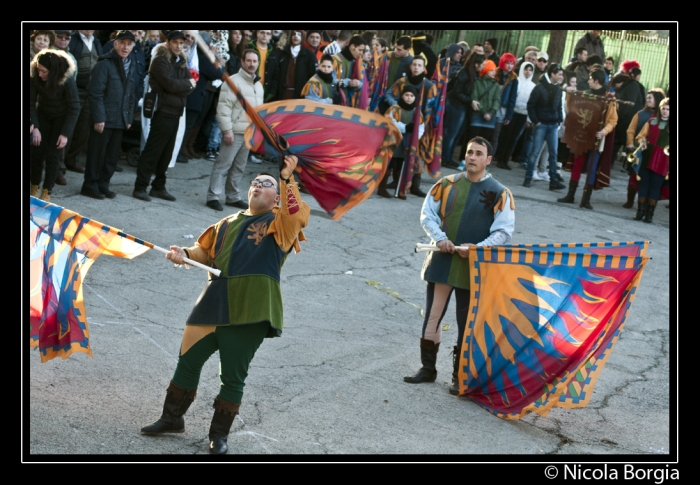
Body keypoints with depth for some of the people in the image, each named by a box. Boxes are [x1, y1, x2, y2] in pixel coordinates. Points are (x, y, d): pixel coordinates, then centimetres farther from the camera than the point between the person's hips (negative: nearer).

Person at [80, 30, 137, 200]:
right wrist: (99, 118, -17)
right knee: (97, 153, 0)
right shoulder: (104, 64, -10)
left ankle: (103, 185, 19)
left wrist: (129, 118, 11)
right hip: (104, 119, -6)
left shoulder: (132, 66, 11)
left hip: (120, 120, 6)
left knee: (112, 155, 9)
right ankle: (90, 185, 10)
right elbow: (95, 92, -14)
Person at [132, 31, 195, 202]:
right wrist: (187, 84, -3)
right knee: (152, 151, -6)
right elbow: (170, 84, -18)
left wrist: (180, 90, -12)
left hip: (176, 112, 7)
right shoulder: (160, 60, -8)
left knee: (166, 152, 10)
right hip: (163, 111, -7)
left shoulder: (181, 62, 16)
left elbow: (191, 86, 8)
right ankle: (140, 187, -2)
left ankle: (158, 187, 17)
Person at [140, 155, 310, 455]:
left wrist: (287, 179, -27)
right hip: (215, 303, 5)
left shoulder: (279, 223, 5)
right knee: (188, 360, 9)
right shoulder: (228, 223, 22)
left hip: (250, 309, -5)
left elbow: (298, 215, -16)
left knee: (233, 375, 2)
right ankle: (172, 418, 26)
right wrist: (185, 254, 2)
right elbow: (206, 250, 23)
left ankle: (219, 433, 17)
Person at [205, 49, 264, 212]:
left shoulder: (258, 85, 16)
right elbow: (224, 108, -14)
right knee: (223, 164, -7)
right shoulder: (233, 81, -9)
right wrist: (227, 130, -18)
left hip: (250, 133, 7)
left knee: (239, 167, 11)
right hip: (234, 131, -7)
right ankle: (213, 196, -4)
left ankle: (233, 197, 17)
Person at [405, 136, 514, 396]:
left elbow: (504, 231, -6)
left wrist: (479, 247, -20)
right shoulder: (447, 184, 4)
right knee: (432, 316, 9)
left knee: (466, 323, 5)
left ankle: (460, 376, 17)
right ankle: (427, 369, 22)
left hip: (473, 268, -3)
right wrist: (439, 238, -11)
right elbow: (427, 214, 6)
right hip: (441, 261, 3)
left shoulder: (499, 193, -4)